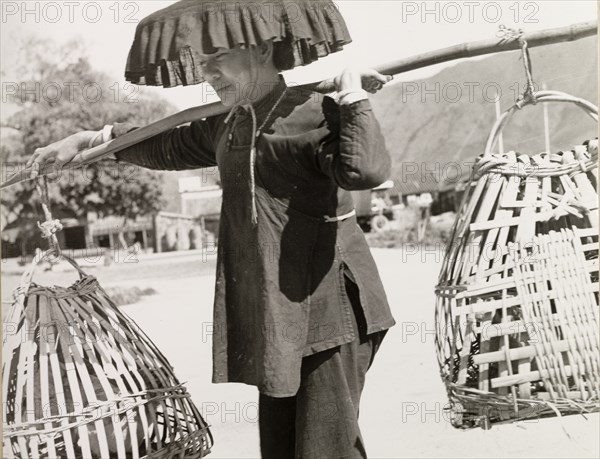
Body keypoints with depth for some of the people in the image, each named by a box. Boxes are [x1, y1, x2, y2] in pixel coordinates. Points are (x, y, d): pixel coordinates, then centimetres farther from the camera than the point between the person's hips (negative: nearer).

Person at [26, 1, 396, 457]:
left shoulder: (317, 112, -11)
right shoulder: (229, 126, 14)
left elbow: (367, 169, -31)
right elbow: (170, 146, 32)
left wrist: (354, 97, -18)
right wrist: (91, 139, 34)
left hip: (329, 305, -8)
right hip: (276, 314, 8)